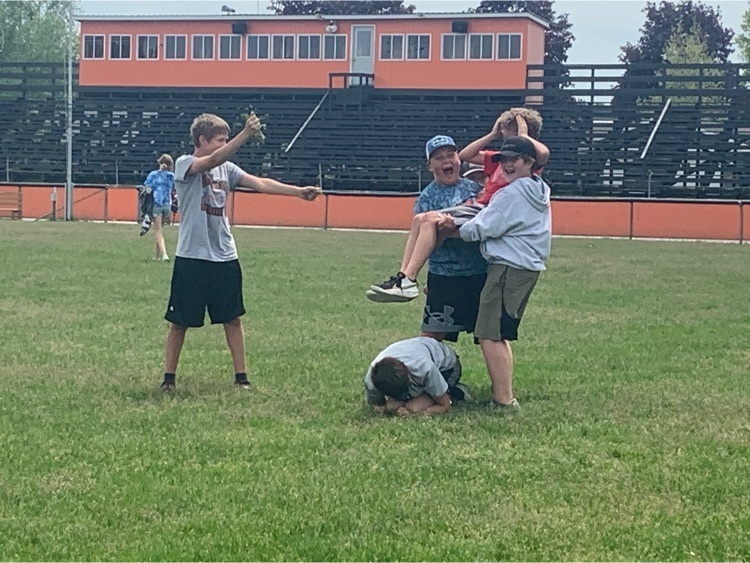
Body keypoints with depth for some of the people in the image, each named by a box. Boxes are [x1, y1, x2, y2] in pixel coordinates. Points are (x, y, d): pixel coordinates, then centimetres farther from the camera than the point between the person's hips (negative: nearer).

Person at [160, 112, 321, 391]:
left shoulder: (227, 168, 9)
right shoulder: (184, 164, -8)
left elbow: (259, 183, 0)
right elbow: (214, 160, -27)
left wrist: (298, 191, -11)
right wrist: (246, 134, -37)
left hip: (225, 257, 5)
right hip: (192, 257, -5)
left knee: (232, 319, 7)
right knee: (179, 322, 3)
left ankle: (241, 377, 13)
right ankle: (168, 378, 14)